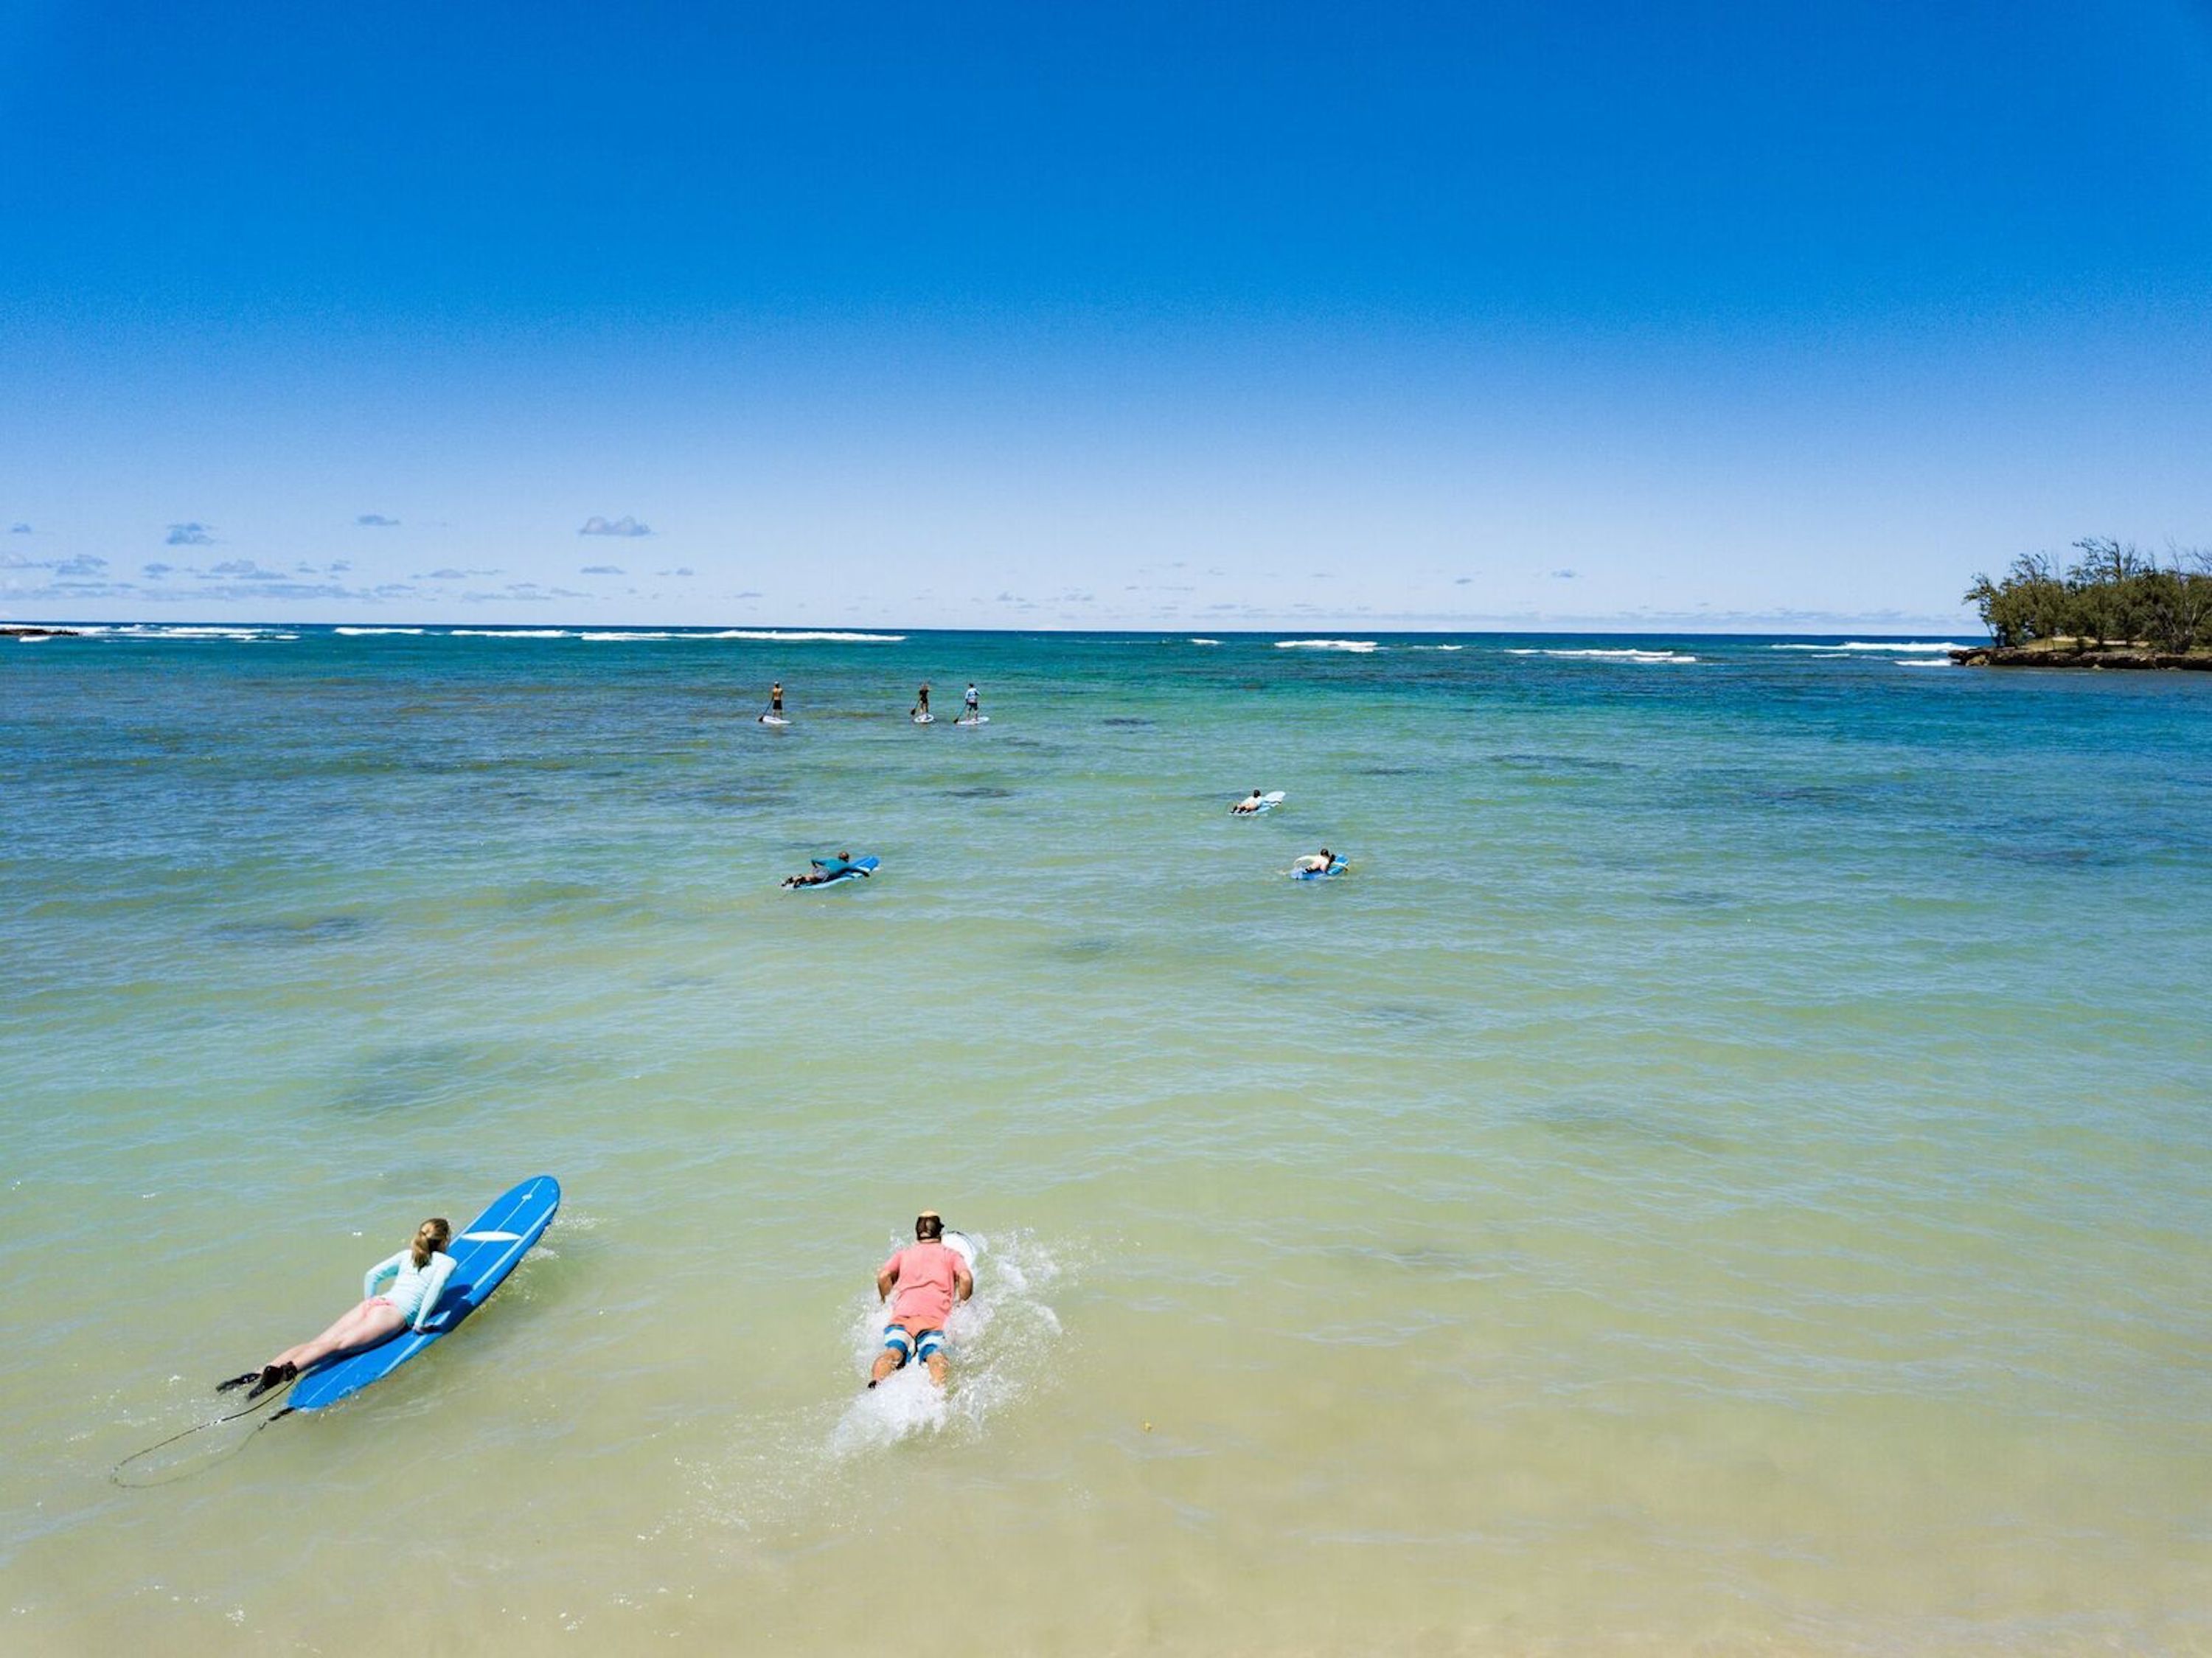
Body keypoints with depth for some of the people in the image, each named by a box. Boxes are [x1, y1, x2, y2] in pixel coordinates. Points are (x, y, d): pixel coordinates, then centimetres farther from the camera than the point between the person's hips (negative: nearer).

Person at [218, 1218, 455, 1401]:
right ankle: (285, 1372, -44)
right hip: (395, 1313, -6)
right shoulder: (447, 1262, 11)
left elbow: (372, 1275, 23)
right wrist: (420, 1324, -5)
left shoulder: (407, 1254, 28)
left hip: (373, 1303, 6)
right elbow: (437, 1286, -10)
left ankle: (258, 1373, -24)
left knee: (319, 1342, -7)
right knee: (338, 1344, -23)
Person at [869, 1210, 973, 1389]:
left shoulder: (904, 1253, 32)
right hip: (937, 1316, -2)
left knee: (893, 1351, -24)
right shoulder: (951, 1254, 27)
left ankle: (876, 1384, -54)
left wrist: (887, 1302, 28)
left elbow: (883, 1277, 14)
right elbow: (966, 1279, 7)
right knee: (934, 1352, -27)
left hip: (902, 1314, 2)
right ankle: (939, 1388, -58)